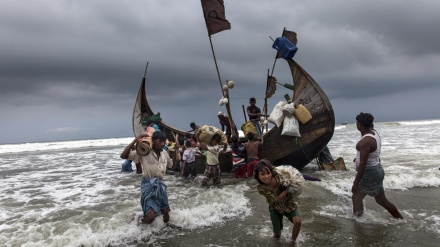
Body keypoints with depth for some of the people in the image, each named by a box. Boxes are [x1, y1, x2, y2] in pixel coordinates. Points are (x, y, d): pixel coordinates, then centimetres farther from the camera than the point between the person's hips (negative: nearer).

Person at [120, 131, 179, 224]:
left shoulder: (164, 153, 2)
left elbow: (172, 165, 19)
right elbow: (123, 156, -24)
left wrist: (176, 151, 7)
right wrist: (135, 140, -30)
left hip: (160, 185, 6)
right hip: (147, 185, -5)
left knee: (166, 216, 9)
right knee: (150, 217, -17)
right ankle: (142, 221, 18)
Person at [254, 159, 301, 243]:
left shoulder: (277, 176, -27)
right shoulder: (261, 188, -29)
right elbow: (278, 199, -26)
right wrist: (288, 187, -27)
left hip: (288, 204, 1)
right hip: (275, 208, -1)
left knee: (298, 221, -23)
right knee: (277, 235, 1)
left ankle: (293, 241, 5)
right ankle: (277, 233, 40)